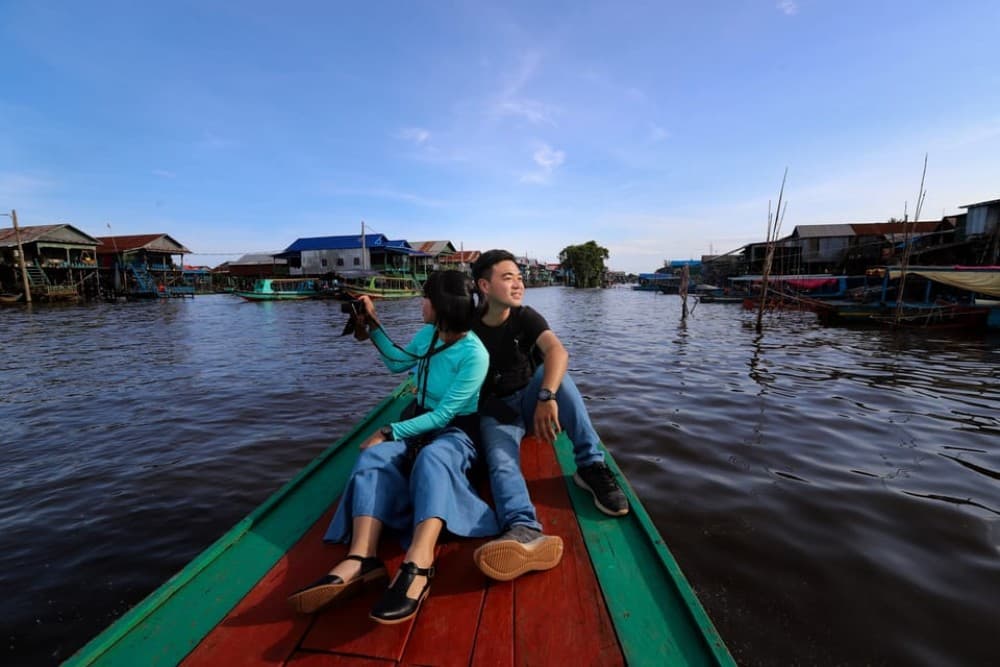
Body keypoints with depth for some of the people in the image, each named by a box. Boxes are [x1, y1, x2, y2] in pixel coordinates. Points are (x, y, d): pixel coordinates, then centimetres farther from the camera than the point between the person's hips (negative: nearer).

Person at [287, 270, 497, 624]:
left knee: (432, 459, -40)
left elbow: (443, 416, -20)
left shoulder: (474, 355, -18)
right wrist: (373, 326, 17)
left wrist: (389, 431, -21)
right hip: (421, 423, 6)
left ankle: (417, 565, -59)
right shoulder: (428, 333, 4)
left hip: (457, 432, -5)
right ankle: (362, 559, -46)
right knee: (374, 457, -26)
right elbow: (398, 363, 22)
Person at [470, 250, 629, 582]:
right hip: (495, 410, -1)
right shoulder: (468, 328, -7)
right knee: (500, 461, -33)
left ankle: (591, 465, -29)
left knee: (552, 371, -30)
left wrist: (547, 397, -47)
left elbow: (557, 351, -29)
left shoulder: (526, 317, -8)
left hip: (530, 401, 1)